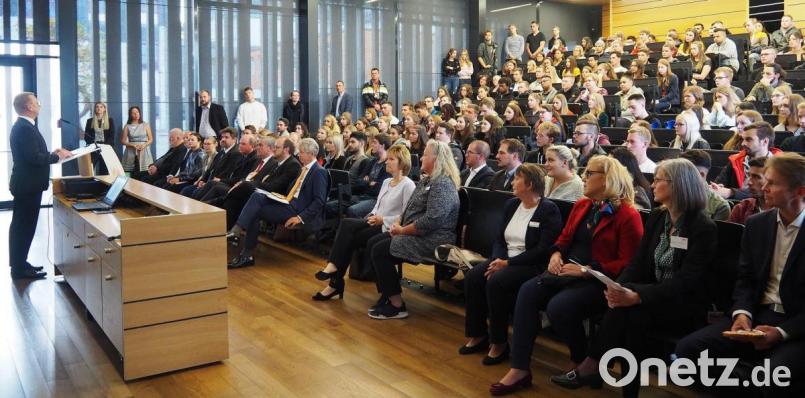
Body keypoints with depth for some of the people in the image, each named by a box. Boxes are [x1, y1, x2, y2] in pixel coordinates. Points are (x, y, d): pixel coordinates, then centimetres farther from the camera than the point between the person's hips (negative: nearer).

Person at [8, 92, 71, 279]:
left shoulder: (23, 126, 13)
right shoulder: (25, 128, -20)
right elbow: (34, 158, -26)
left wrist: (51, 153, 7)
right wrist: (57, 156, -15)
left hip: (26, 184, 11)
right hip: (27, 185, -11)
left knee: (21, 226, 17)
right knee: (25, 226, -4)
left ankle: (19, 263, 27)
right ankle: (20, 269, 2)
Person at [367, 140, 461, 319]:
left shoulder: (443, 184, -17)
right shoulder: (426, 180, 16)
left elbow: (430, 221, -26)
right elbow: (410, 208, 21)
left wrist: (402, 230, -16)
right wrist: (397, 223, 1)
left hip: (432, 240, -11)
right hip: (415, 234, 11)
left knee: (380, 250, -18)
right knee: (372, 243, 4)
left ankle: (397, 306, -9)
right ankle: (387, 294, 10)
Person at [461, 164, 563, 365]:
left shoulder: (548, 210, -9)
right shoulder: (511, 204, 13)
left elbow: (543, 250, -16)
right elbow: (499, 238, 12)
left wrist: (508, 263, -19)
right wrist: (498, 259, -9)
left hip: (532, 266, -7)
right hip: (504, 259, 7)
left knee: (495, 282, -31)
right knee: (472, 277, -17)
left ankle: (499, 343, -15)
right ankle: (477, 334, -4)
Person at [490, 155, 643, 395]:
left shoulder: (628, 216, -7)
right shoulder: (581, 205, 15)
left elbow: (627, 264, -12)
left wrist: (586, 270, -20)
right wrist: (557, 254, -1)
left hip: (598, 280, -7)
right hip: (567, 272, 7)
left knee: (558, 306, -32)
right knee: (527, 291, -21)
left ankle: (585, 363, -1)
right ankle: (520, 369, -21)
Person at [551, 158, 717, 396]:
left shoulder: (703, 228, -12)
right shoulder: (656, 218, 8)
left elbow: (687, 281, -22)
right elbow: (638, 263, 4)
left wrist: (637, 296, -35)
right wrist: (619, 288, -19)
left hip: (686, 308, -5)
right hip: (653, 299, 5)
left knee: (630, 309, -32)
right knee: (624, 305, -29)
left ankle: (592, 366, -17)